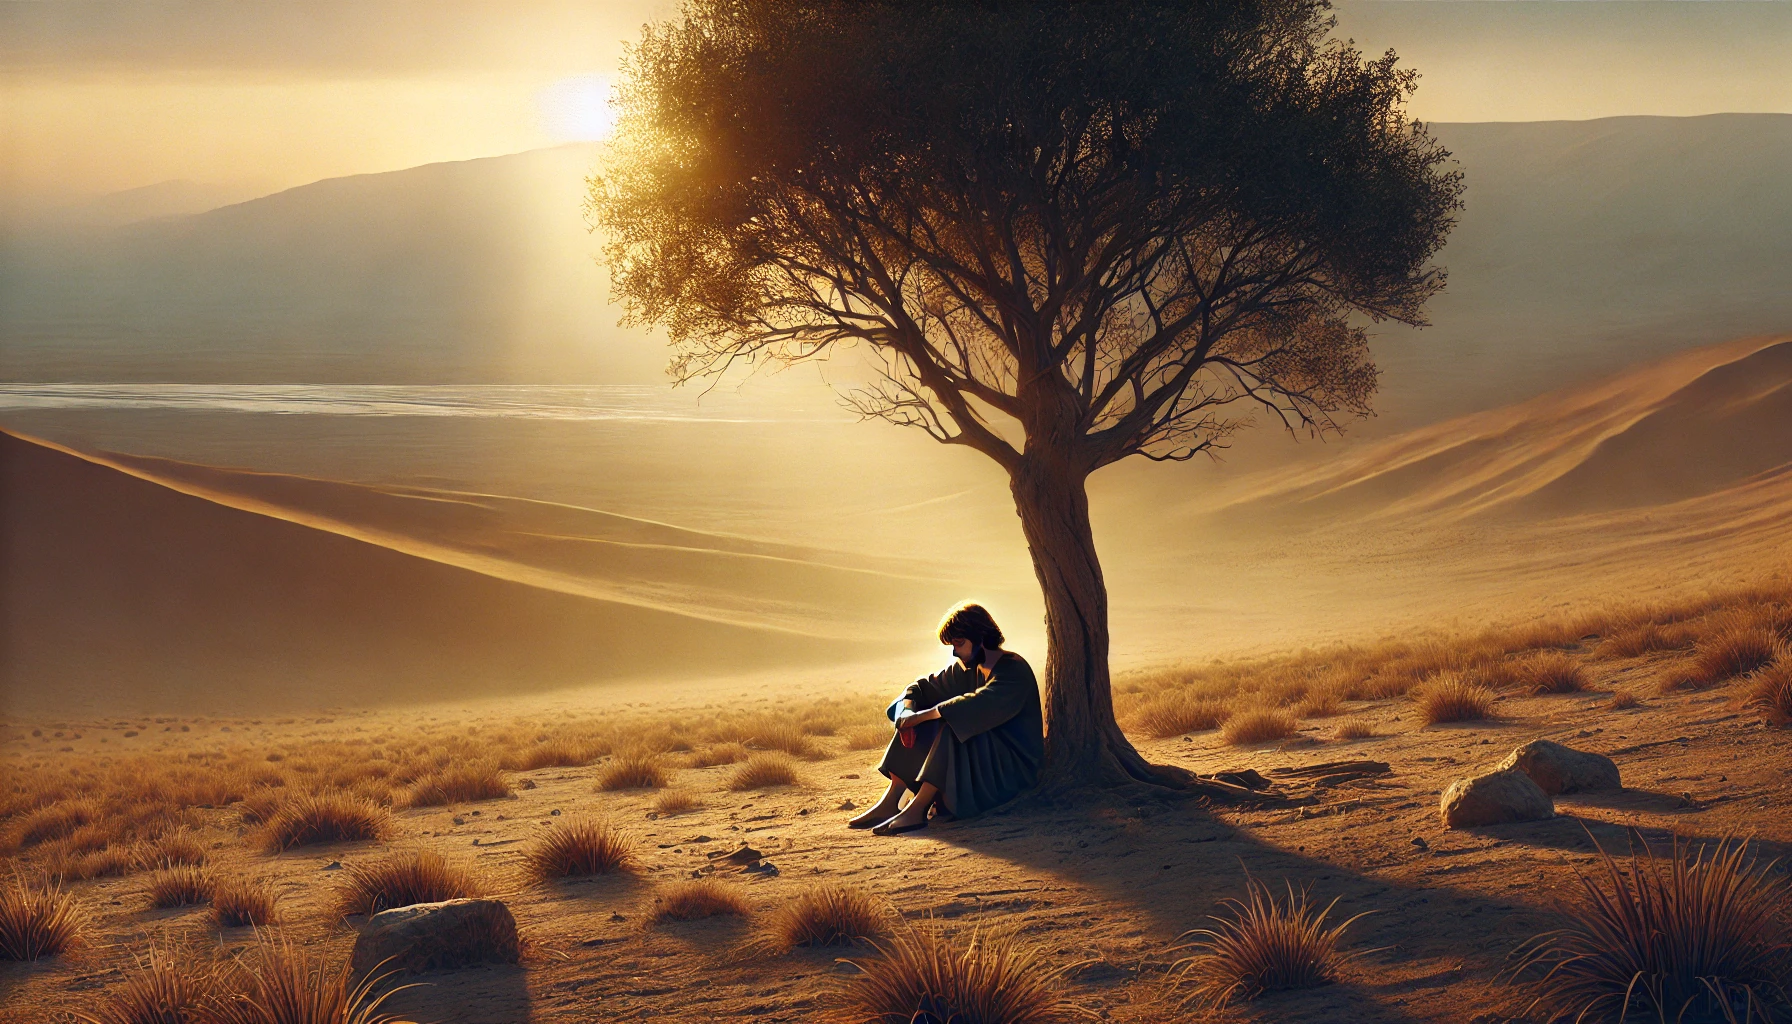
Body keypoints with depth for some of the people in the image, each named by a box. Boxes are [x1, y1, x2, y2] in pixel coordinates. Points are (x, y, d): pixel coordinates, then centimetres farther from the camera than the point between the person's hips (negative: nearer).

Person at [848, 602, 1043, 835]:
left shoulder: (1014, 671, -19)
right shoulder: (967, 668, 7)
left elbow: (976, 706, -33)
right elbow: (923, 687, 8)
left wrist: (921, 716, -31)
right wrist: (908, 710, -15)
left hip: (1014, 765, -8)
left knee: (952, 726, -30)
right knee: (920, 729, -5)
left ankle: (916, 810, -36)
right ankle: (890, 803, -16)